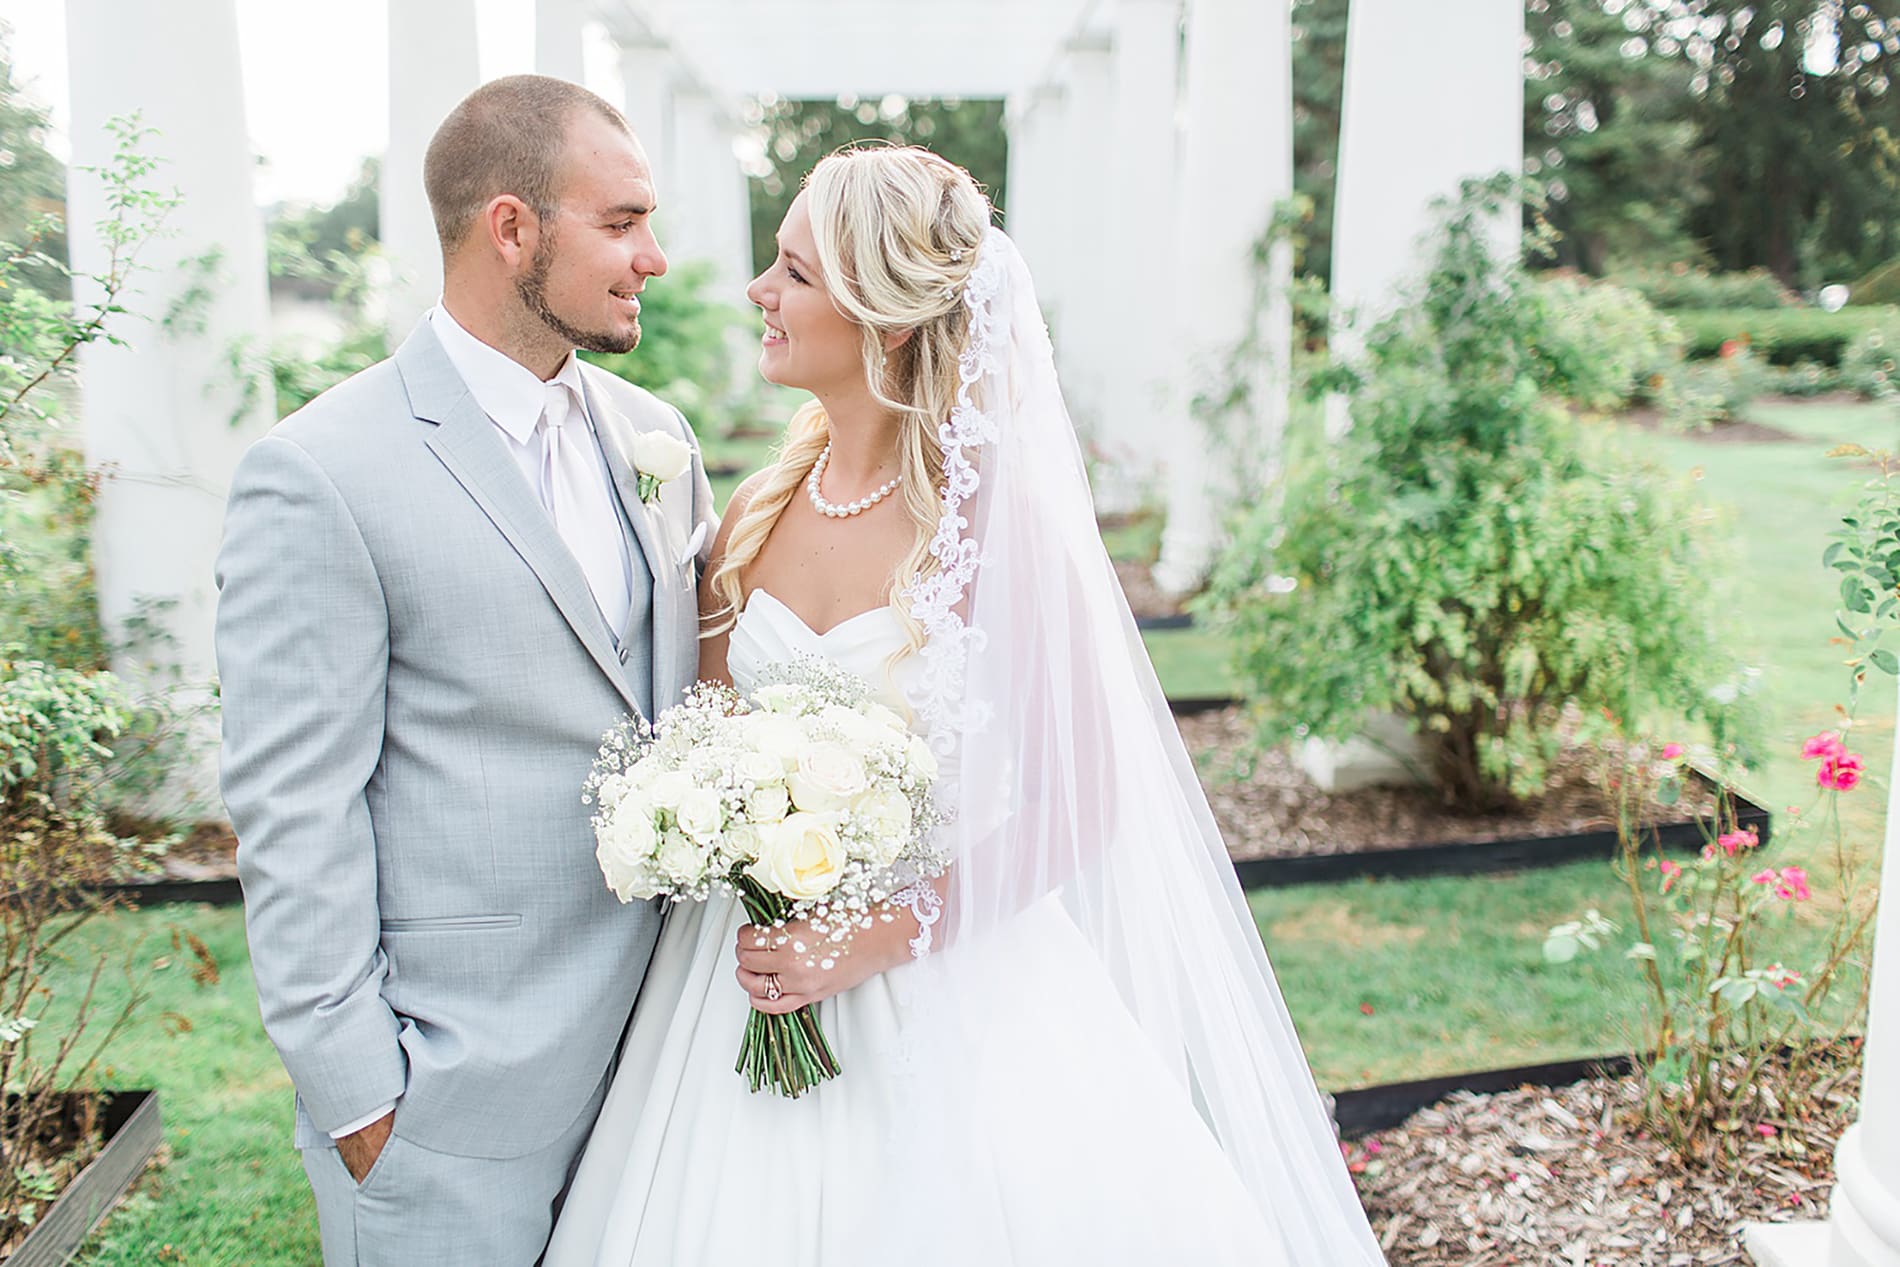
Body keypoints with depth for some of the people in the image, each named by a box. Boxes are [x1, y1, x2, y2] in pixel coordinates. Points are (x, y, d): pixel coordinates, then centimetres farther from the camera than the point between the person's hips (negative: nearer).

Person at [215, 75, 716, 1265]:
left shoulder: (652, 434, 6)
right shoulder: (322, 476, -14)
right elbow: (294, 815, -13)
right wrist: (357, 1094, -11)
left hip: (656, 1034, 6)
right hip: (459, 1086, -6)